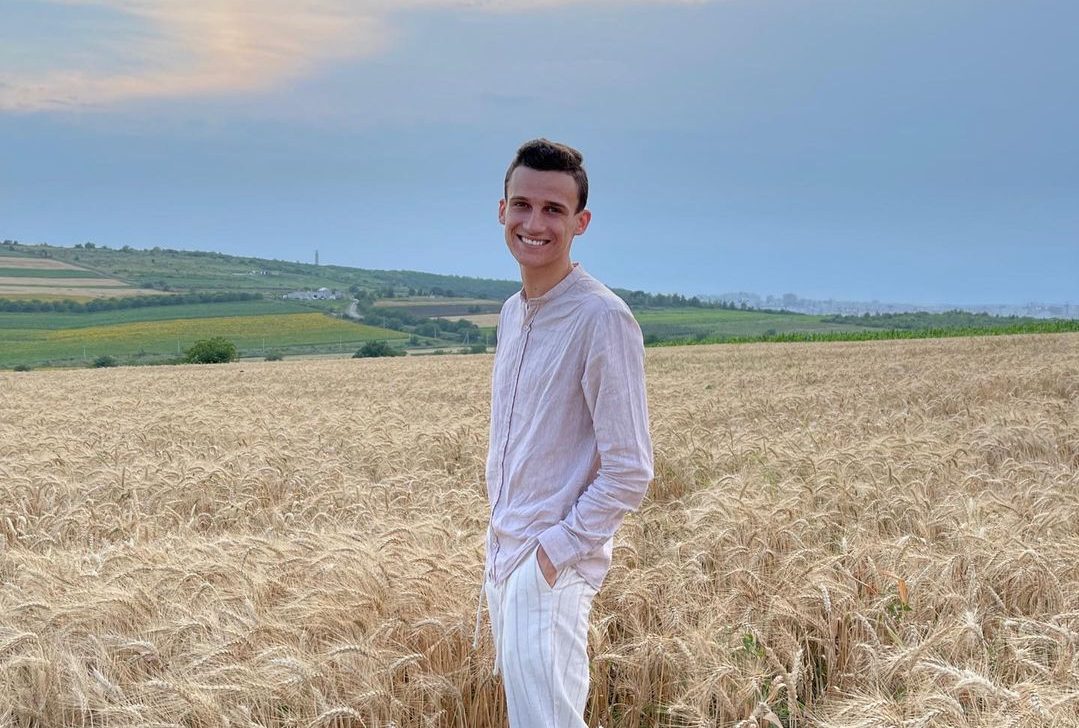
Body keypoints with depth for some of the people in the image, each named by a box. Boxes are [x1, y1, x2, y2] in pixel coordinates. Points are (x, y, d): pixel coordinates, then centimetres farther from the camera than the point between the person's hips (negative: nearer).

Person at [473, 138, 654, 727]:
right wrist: (498, 533, 12)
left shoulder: (602, 319, -17)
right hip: (503, 554, 8)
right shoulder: (512, 313, 9)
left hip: (551, 567, -8)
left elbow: (629, 472, -17)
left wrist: (554, 551, -17)